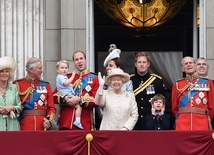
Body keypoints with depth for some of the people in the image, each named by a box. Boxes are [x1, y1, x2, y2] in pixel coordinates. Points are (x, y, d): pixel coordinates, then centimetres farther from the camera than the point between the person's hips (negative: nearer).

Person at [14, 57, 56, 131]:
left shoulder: (46, 85, 12)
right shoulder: (18, 84, 2)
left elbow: (51, 107, 9)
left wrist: (50, 120, -6)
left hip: (43, 125, 3)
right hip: (25, 126, -3)